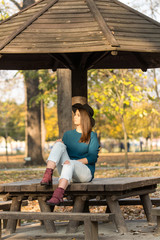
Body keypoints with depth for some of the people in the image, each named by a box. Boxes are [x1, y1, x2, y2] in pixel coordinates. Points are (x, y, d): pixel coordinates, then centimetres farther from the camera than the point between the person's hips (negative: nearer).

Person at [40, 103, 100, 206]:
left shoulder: (92, 136, 4)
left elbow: (93, 157, -7)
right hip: (67, 171, 4)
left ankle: (58, 195, -59)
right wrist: (59, 144, -6)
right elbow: (62, 155, 15)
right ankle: (48, 175, -37)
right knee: (59, 144, -19)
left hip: (85, 172, -4)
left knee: (69, 163, -39)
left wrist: (75, 162, -20)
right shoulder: (68, 134, 18)